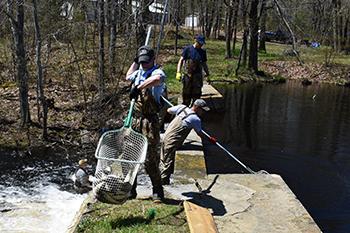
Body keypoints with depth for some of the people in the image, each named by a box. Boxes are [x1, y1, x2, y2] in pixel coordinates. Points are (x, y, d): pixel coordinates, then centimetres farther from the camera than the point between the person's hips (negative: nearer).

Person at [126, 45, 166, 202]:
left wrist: (138, 88, -34)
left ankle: (158, 192, 10)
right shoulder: (138, 73, 14)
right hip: (135, 119, 7)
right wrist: (135, 62, 25)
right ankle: (130, 189, 23)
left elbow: (157, 79, -37)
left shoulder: (157, 72, -10)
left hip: (150, 121, -7)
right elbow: (128, 77, 38)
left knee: (150, 158, -5)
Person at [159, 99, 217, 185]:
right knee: (168, 165, -2)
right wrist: (210, 139, 17)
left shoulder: (182, 107, 6)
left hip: (166, 136, 8)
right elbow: (200, 134, 2)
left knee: (163, 161, 17)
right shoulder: (196, 119, -10)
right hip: (172, 142, -8)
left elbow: (169, 110, 19)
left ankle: (161, 180, 28)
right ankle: (164, 183, 2)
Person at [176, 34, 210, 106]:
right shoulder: (187, 49, -2)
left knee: (196, 94, 4)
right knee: (186, 94, 4)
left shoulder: (203, 52, 9)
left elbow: (204, 64, 18)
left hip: (198, 76, 3)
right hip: (187, 75, -3)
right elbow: (181, 60, -4)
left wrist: (207, 74, 16)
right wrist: (178, 72, -14)